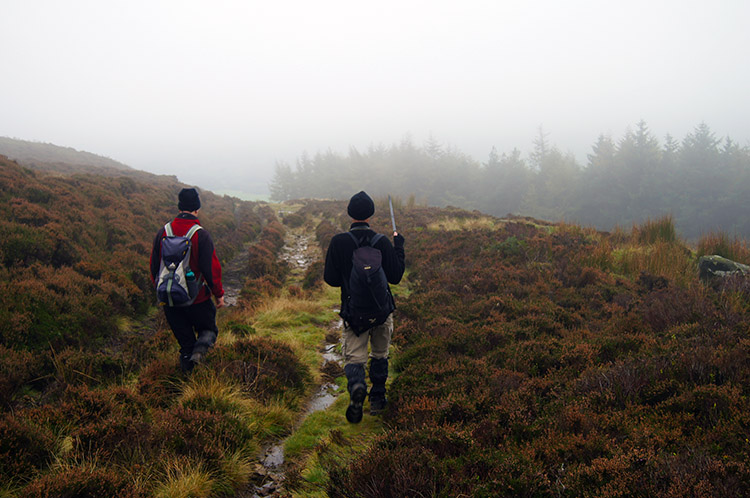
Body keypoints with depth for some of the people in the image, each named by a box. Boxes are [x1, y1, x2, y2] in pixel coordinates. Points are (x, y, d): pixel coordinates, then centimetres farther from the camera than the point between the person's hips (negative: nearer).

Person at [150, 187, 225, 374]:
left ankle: (187, 373, 16)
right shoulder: (201, 235, -14)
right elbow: (211, 268, -13)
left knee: (184, 338, 16)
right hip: (197, 298, -4)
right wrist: (218, 294, -2)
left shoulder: (162, 233, 0)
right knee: (208, 329, 15)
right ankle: (199, 349, -15)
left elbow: (154, 265, 9)